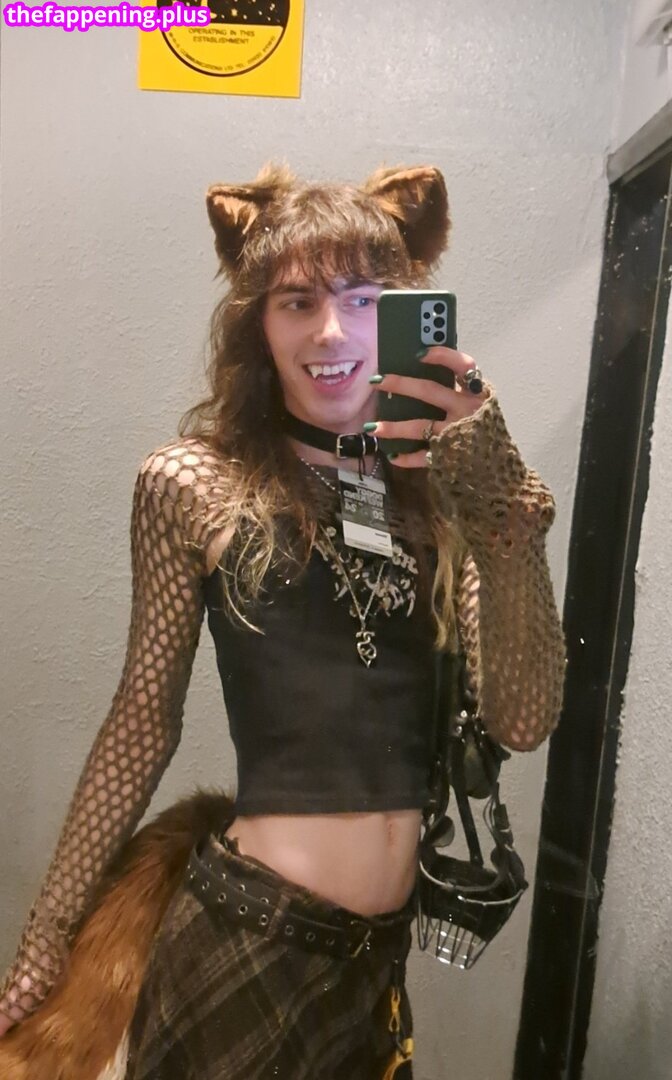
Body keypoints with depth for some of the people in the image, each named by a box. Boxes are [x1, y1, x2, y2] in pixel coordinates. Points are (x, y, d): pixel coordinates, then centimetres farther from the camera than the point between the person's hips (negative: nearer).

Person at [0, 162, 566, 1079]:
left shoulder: (443, 486, -3)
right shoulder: (193, 485, -11)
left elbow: (523, 722, -10)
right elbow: (146, 716, -4)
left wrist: (509, 510, -21)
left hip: (383, 948, 4)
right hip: (241, 940, -3)